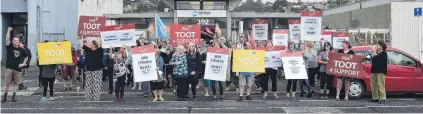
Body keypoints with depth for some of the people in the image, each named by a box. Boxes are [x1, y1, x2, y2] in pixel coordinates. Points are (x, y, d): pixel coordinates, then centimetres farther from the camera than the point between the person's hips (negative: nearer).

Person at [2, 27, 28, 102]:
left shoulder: (21, 50, 9)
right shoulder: (9, 47, 2)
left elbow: (26, 57, 24)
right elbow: (7, 40, -14)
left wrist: (24, 63, 11)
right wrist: (8, 31, -22)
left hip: (18, 69, 2)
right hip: (9, 68, -2)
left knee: (15, 83, 6)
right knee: (7, 83, 0)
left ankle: (14, 97, 12)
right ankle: (5, 96, 7)